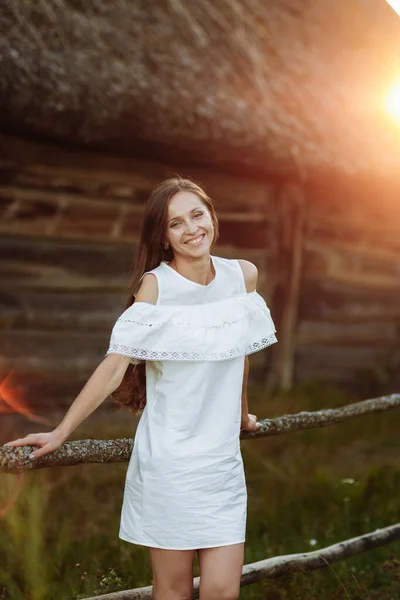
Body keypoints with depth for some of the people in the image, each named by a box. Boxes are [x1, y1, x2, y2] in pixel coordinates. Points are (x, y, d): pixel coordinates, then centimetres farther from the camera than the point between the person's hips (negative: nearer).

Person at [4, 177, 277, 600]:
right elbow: (115, 366, -11)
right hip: (167, 458, -3)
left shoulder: (243, 275, 3)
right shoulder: (156, 284, -8)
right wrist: (60, 433, -16)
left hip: (222, 458, 3)